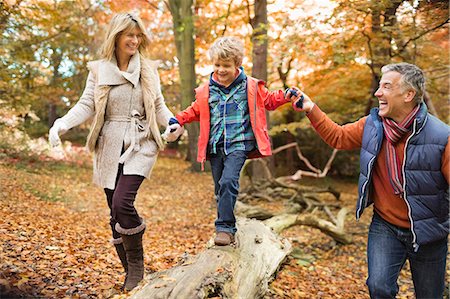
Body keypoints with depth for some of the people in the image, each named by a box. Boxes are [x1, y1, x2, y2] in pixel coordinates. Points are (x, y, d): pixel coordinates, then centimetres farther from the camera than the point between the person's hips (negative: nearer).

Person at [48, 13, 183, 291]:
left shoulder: (148, 69, 6)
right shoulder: (98, 70, 5)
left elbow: (159, 105, 9)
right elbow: (86, 105, 1)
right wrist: (62, 124, -15)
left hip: (140, 145, -2)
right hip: (109, 148, 2)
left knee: (122, 203, -20)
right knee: (116, 213, 6)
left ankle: (137, 266, 1)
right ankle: (131, 272, 22)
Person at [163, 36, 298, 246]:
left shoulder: (250, 86, 3)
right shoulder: (206, 90, 8)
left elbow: (269, 101, 15)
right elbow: (195, 110, 21)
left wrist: (286, 95, -1)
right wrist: (178, 120, 7)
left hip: (238, 143, -3)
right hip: (216, 145, 4)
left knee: (228, 181, -22)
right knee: (220, 188, 9)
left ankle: (225, 227, -15)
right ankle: (227, 227, 27)